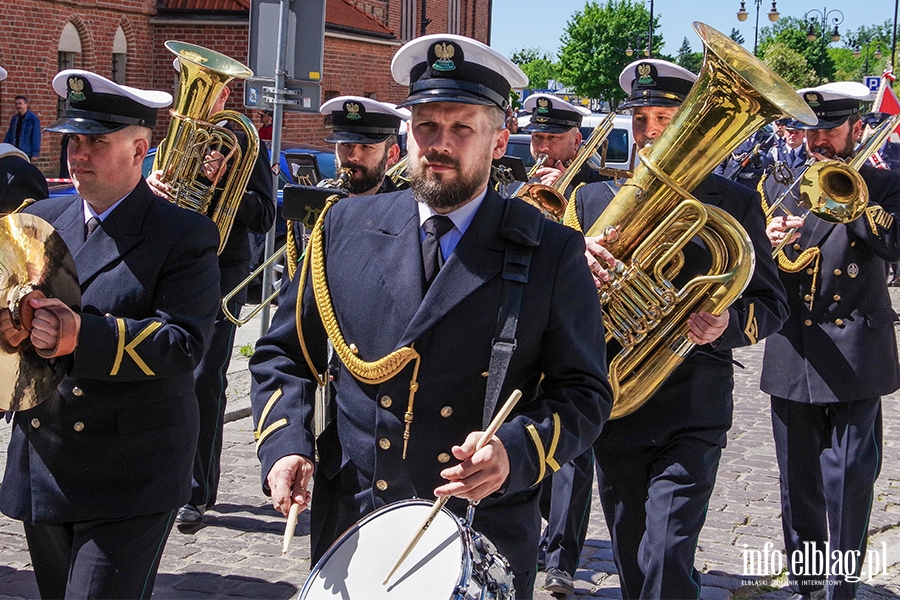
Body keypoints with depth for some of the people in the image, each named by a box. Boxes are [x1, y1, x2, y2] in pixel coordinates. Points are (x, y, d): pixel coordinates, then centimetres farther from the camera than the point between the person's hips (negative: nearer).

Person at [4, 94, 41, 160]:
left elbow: (36, 137, -9)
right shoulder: (14, 118, 13)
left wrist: (35, 153, -14)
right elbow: (9, 134, 18)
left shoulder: (33, 118, -5)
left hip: (26, 153, -5)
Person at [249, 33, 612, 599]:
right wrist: (284, 444, -8)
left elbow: (584, 392, -5)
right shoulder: (347, 227, 2)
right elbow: (284, 354, 8)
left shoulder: (552, 252, -6)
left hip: (486, 537, -2)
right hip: (347, 531, 2)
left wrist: (517, 450, -22)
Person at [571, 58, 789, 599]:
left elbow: (772, 304, 1)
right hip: (612, 409, 3)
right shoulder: (594, 199, 8)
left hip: (692, 416, -3)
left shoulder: (735, 203, 1)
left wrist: (727, 324, -22)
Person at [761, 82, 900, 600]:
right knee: (799, 482, 11)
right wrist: (768, 243, -11)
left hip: (854, 357, -3)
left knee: (849, 483, -5)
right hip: (793, 357, 3)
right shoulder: (780, 186, 11)